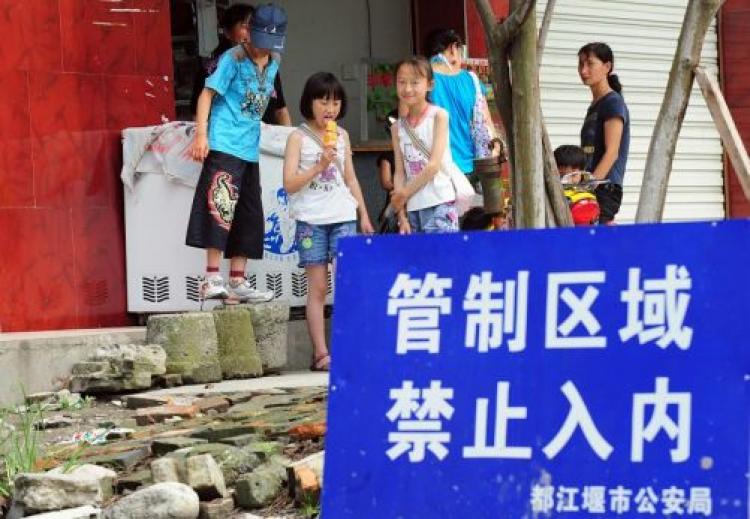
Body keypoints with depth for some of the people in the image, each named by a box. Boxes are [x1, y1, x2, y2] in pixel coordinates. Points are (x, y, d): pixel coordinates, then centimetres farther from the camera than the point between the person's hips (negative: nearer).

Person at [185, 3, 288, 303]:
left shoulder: (273, 64, 12)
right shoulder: (233, 59, -9)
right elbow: (207, 94, -13)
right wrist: (201, 134, -21)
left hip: (250, 150, 8)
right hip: (223, 146, -8)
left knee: (249, 216, 9)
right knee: (221, 206, -17)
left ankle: (237, 281, 16)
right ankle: (212, 279, -19)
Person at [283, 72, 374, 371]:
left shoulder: (342, 136, 14)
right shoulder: (298, 138, 1)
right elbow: (290, 184, -7)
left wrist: (364, 215, 19)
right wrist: (319, 165, -16)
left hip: (343, 217, 3)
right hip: (311, 219, -3)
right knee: (317, 287, -2)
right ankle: (320, 353, -2)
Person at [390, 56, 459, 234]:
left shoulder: (438, 116, -2)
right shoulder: (397, 128, 11)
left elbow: (434, 165, -7)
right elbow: (400, 172, 7)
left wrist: (405, 193, -3)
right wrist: (402, 215, -2)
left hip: (439, 204, -4)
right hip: (412, 208, 4)